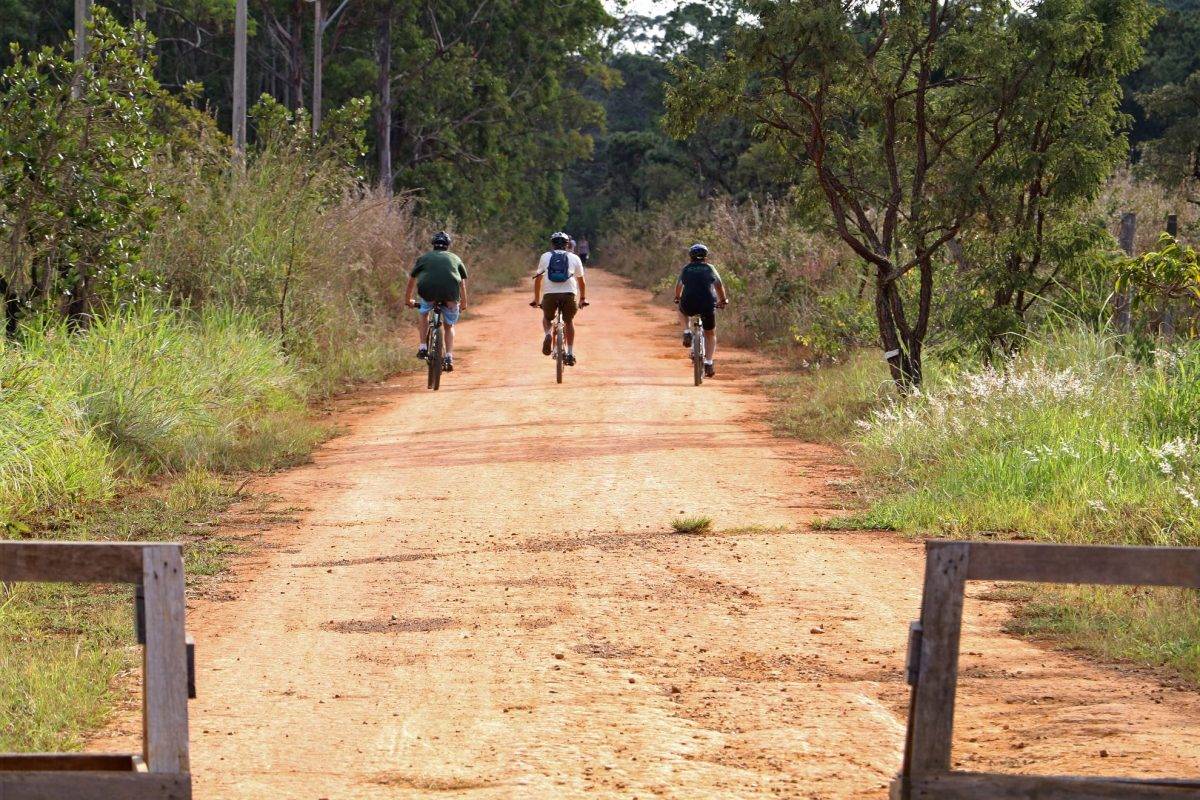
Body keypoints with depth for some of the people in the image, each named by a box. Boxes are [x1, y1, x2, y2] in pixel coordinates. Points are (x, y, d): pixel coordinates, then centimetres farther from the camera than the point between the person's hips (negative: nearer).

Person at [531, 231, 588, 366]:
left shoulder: (545, 256, 19)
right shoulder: (574, 258, 19)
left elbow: (538, 279, 21)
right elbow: (581, 280, 24)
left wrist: (536, 299, 30)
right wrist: (583, 298, 36)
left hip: (550, 294, 0)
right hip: (569, 293, 0)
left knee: (547, 317, 28)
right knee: (569, 321, 23)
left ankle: (547, 334, -3)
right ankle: (570, 353, 16)